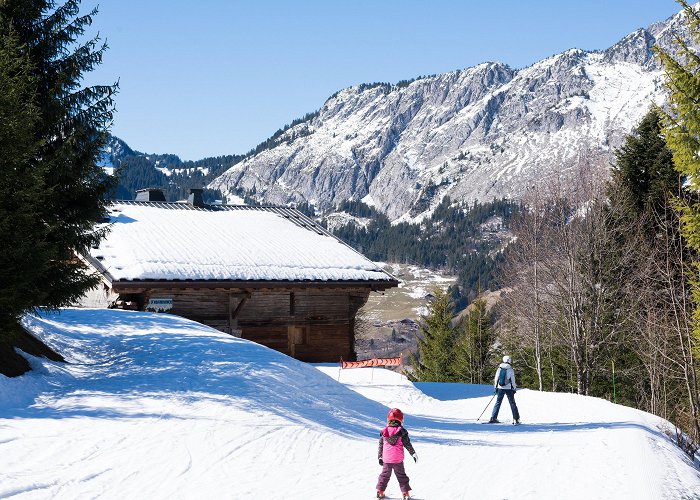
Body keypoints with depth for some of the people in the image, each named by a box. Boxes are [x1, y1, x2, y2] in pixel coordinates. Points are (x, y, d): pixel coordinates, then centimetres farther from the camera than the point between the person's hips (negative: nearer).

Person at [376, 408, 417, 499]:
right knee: (401, 476, 9)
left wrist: (380, 457, 16)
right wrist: (413, 454, 5)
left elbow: (381, 446, 7)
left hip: (386, 459, 2)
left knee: (384, 475, 15)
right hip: (398, 459, -2)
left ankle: (380, 491, 16)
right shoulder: (401, 431, -9)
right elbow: (407, 444, -5)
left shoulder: (384, 432, 0)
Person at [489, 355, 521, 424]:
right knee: (512, 403, 4)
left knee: (498, 402, 10)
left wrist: (495, 387, 14)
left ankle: (493, 418, 3)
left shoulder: (499, 368, 1)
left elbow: (496, 379, 5)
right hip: (508, 388, -2)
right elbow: (513, 380, -5)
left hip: (500, 388, 2)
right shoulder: (510, 369, -7)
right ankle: (516, 419, 2)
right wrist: (514, 388, 4)